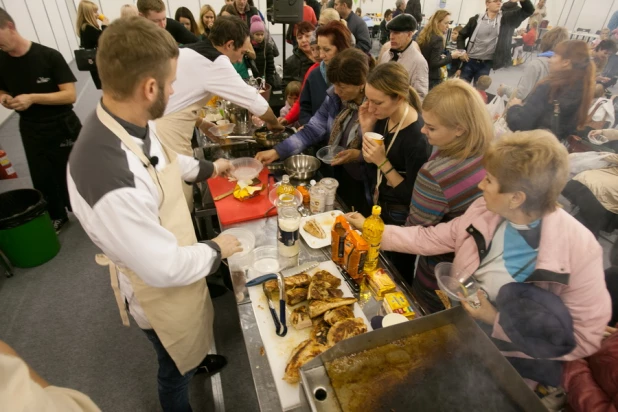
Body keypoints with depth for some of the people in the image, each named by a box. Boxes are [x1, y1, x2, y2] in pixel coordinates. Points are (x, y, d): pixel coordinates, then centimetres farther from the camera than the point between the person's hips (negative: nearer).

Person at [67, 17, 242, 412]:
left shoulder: (134, 124, -14)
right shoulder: (110, 180, -43)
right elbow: (165, 267, -32)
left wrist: (208, 168, 18)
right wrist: (216, 250, -16)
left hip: (179, 268, 8)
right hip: (161, 290, -8)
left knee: (197, 331, 37)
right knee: (177, 368, 24)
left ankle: (199, 359, 70)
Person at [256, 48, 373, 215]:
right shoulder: (335, 96, -5)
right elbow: (313, 130, -6)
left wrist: (359, 155, -29)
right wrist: (276, 152, -14)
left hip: (366, 187, -5)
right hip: (336, 177, 5)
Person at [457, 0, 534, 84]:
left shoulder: (506, 18, 1)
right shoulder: (477, 19, 1)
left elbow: (529, 10, -5)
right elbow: (461, 35, 10)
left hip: (486, 64, 0)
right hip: (470, 61, 0)